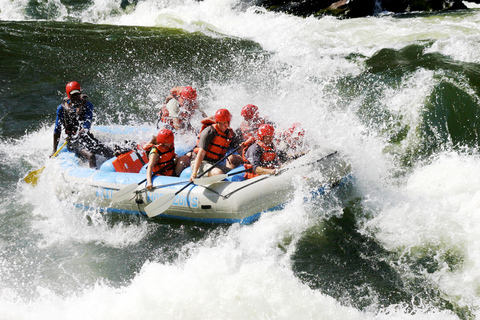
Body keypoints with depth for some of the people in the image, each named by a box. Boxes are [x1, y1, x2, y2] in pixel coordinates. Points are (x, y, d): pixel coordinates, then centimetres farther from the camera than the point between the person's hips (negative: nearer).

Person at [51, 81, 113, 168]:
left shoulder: (87, 105, 6)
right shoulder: (62, 108, 5)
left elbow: (87, 125, -8)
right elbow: (57, 130, 9)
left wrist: (77, 135, -25)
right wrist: (54, 150, 5)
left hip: (87, 137, 3)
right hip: (73, 141, -3)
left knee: (110, 153, -17)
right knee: (91, 156, -30)